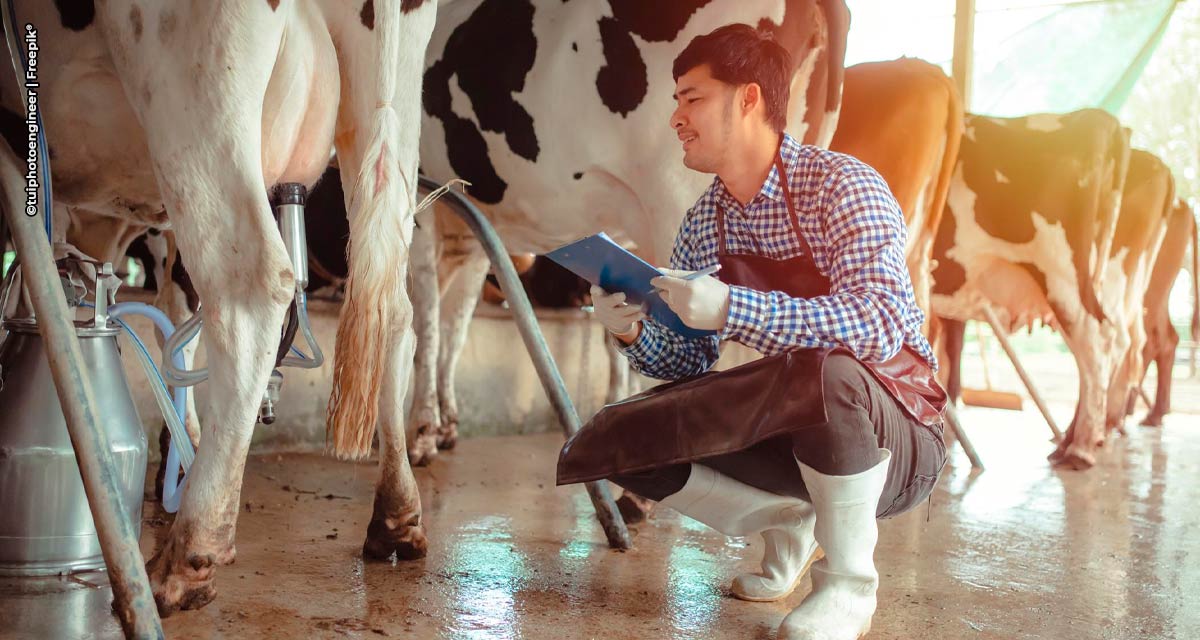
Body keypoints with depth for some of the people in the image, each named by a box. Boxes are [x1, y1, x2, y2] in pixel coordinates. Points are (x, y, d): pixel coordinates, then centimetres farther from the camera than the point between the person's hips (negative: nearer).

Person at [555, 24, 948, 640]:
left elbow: (885, 323, -33)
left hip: (896, 439, -6)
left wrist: (732, 309, -39)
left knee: (826, 372, -40)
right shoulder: (704, 222, 3)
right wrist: (635, 335, -17)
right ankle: (788, 519, 8)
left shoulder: (841, 185, -17)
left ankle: (847, 584, -14)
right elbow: (689, 364, 5)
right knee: (618, 437, -10)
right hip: (796, 431, 6)